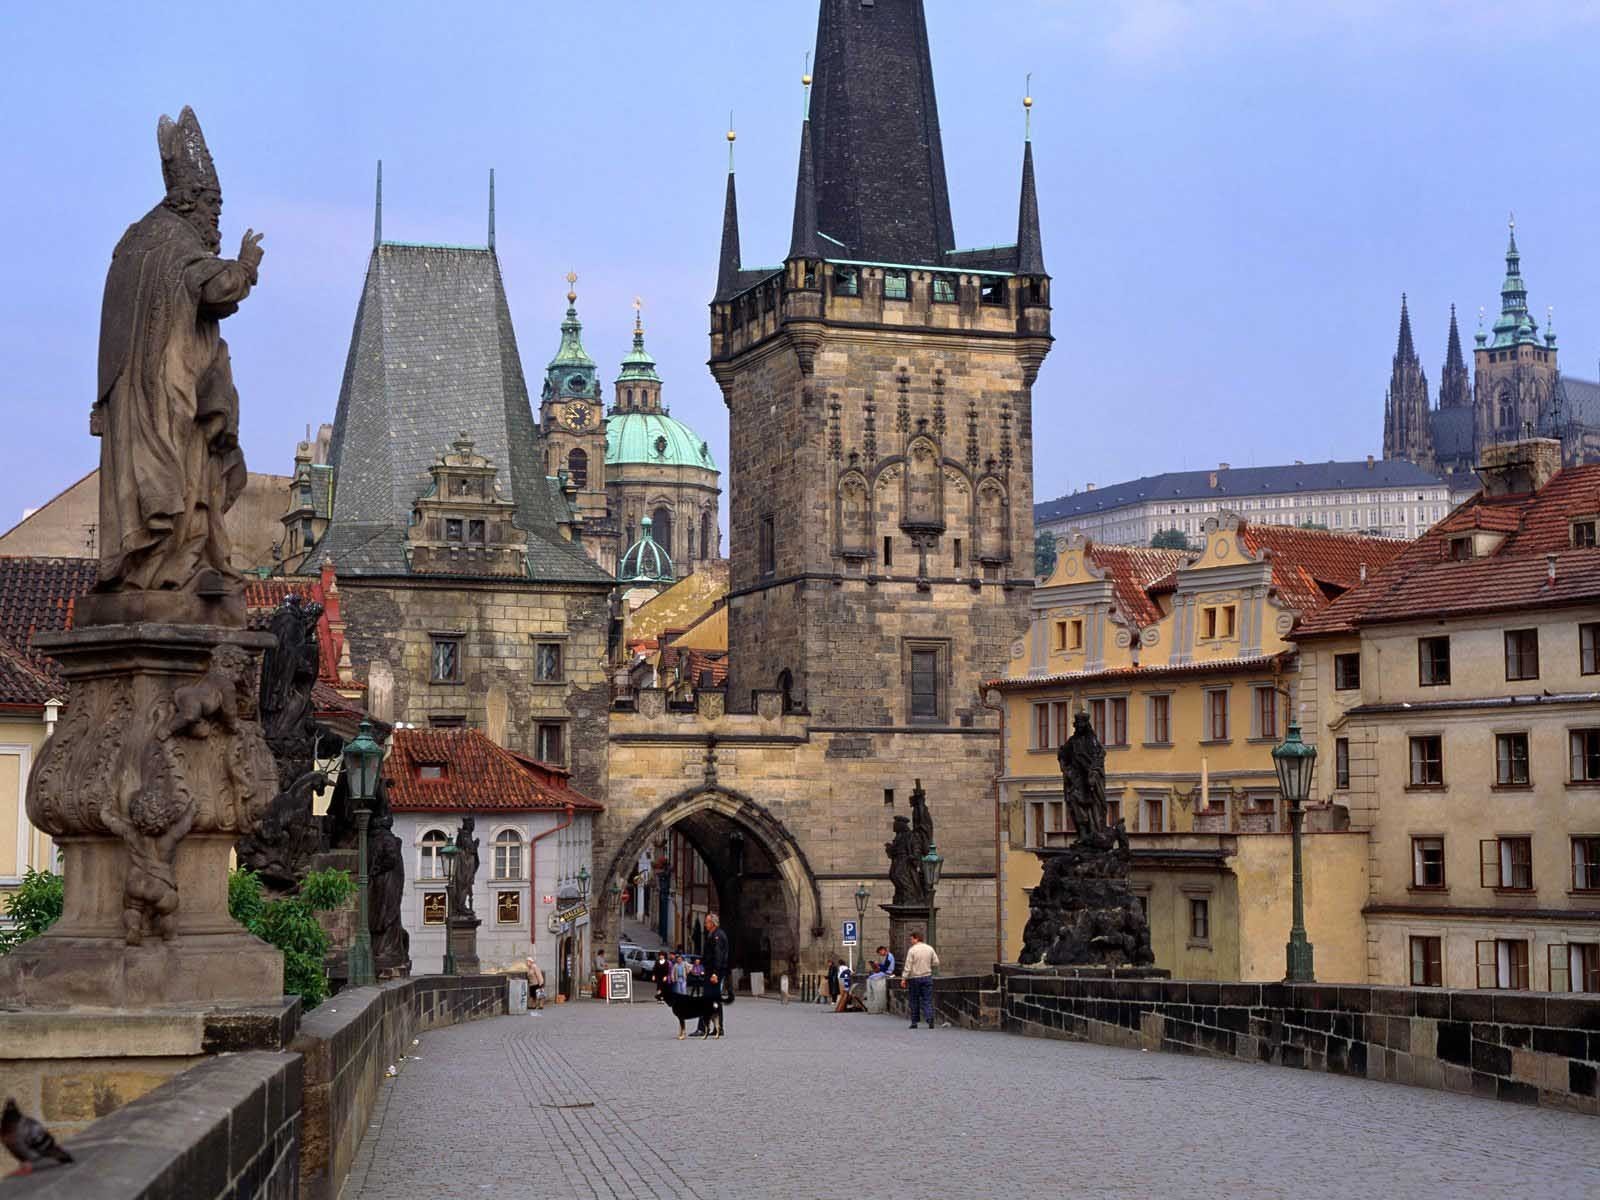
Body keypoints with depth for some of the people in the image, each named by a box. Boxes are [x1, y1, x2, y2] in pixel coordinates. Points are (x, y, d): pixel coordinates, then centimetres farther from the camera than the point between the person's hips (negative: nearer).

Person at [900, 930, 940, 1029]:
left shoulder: (912, 950, -9)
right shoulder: (930, 949, 3)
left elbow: (908, 966, -11)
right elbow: (936, 963, 6)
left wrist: (904, 979, -7)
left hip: (914, 978, -3)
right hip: (927, 976, 3)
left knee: (914, 1001, 8)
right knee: (927, 1000, 1)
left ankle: (914, 1022, 12)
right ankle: (930, 1019, -17)